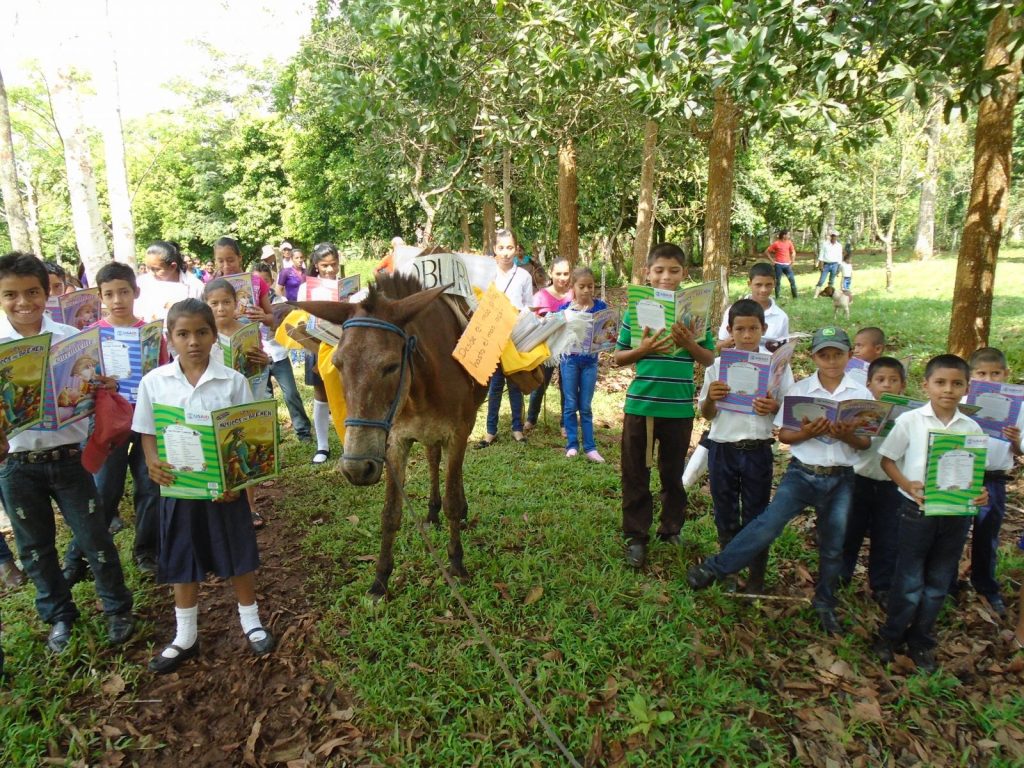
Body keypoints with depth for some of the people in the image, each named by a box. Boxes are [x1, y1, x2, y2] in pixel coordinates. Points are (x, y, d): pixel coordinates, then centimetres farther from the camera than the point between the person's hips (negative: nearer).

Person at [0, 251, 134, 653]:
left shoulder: (70, 337, -4)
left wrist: (104, 387, -18)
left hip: (68, 457, -1)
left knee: (94, 537, 8)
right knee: (35, 547, 16)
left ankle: (117, 609, 27)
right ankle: (59, 615, 35)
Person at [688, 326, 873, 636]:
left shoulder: (861, 395, 2)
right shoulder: (799, 390, -1)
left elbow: (866, 443, 4)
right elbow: (784, 435, 0)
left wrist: (847, 436, -18)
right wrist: (807, 433, -20)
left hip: (840, 479, 2)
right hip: (802, 473, -2)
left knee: (833, 546, 9)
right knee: (770, 522, -18)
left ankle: (825, 605, 30)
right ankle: (714, 568, -8)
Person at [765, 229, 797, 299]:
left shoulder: (789, 242, 7)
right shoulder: (776, 243, -5)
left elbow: (793, 252, 18)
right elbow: (766, 252, -1)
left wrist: (792, 261, 8)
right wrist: (772, 260, -6)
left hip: (787, 265, 4)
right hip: (778, 265, -4)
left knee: (792, 280, -1)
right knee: (778, 281, 1)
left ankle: (795, 296, 7)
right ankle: (777, 297, 10)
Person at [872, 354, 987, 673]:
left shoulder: (971, 428, 1)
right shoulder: (910, 421, -8)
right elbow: (887, 460, -3)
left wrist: (980, 493, -12)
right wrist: (908, 485, -19)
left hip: (956, 513, 3)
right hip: (918, 511, -3)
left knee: (938, 583, 14)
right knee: (909, 581, 5)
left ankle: (921, 641, 31)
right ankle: (890, 636, 25)